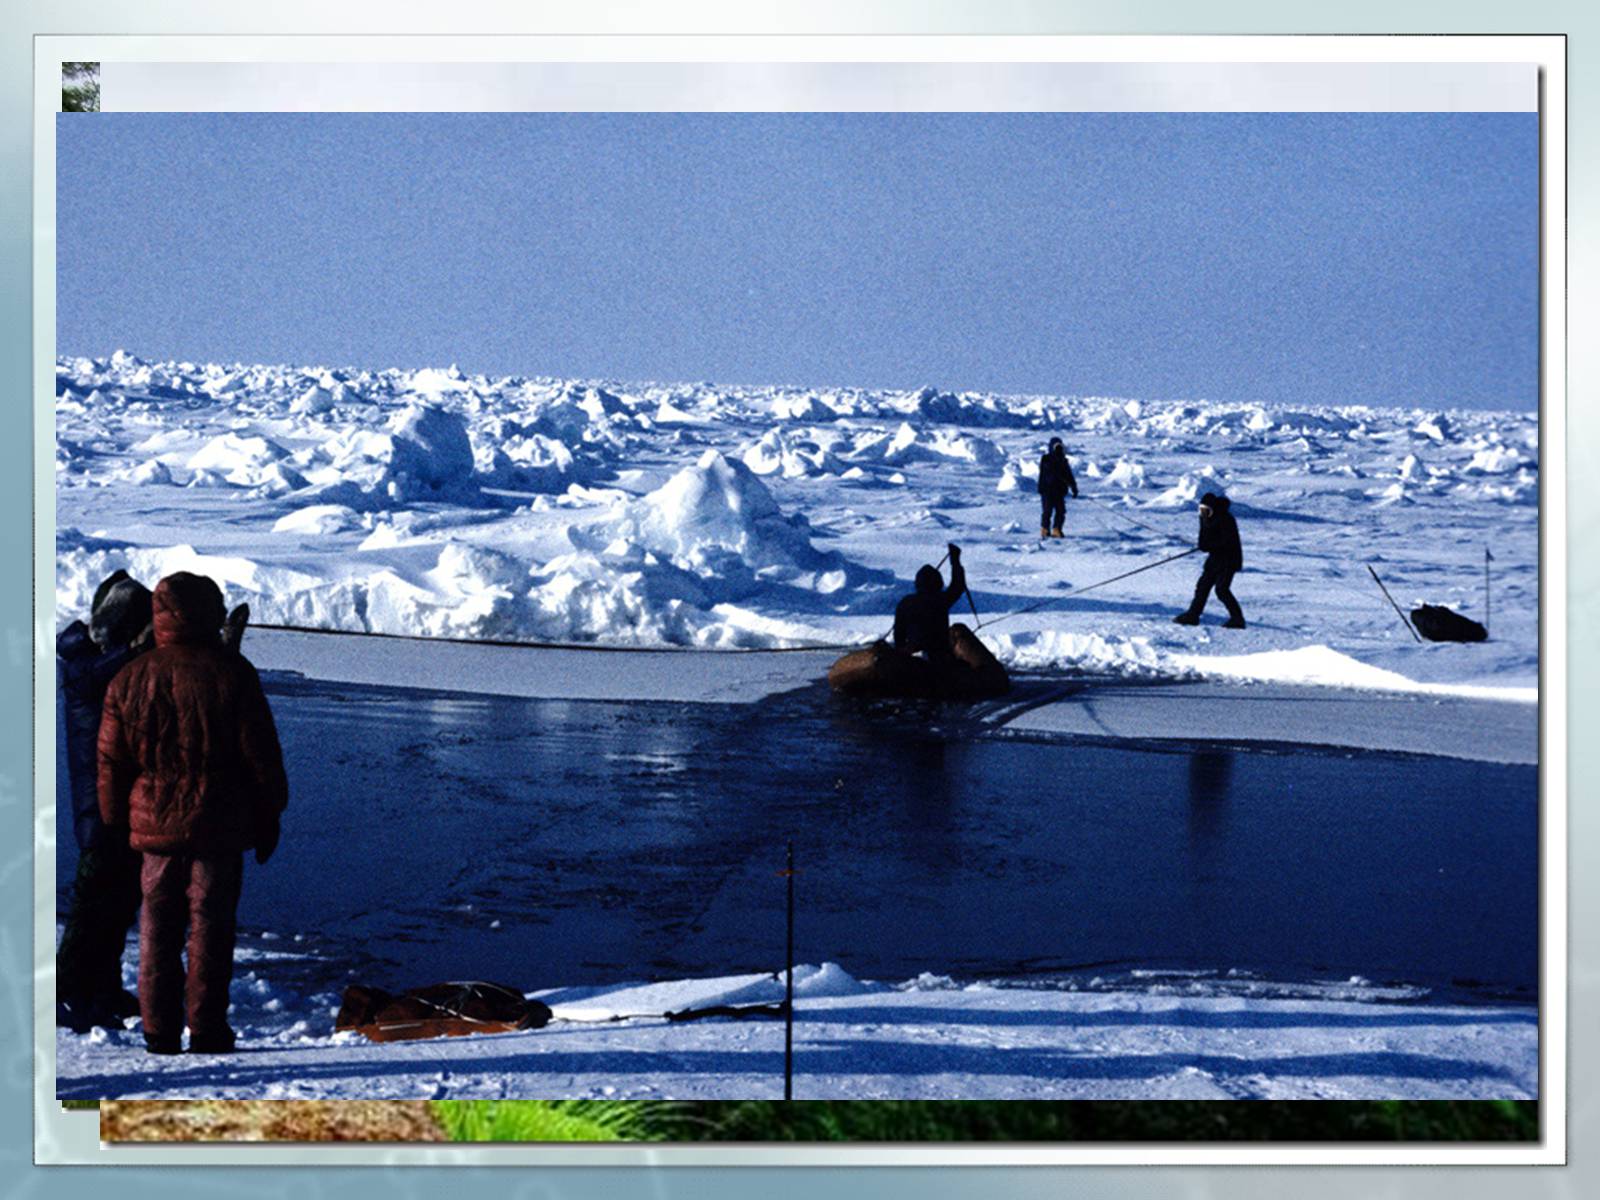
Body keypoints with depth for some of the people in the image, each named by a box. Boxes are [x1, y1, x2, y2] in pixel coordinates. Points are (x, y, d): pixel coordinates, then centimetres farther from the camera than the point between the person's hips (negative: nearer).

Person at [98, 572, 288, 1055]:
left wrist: (117, 824, 17)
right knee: (210, 927, 4)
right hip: (218, 827, -2)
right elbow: (260, 755, -5)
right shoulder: (232, 674, -8)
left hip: (155, 824, 3)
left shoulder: (129, 680, 1)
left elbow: (112, 762, 7)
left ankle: (160, 1033, 12)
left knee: (158, 929, 9)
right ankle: (206, 1030, 6)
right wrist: (268, 819, 6)